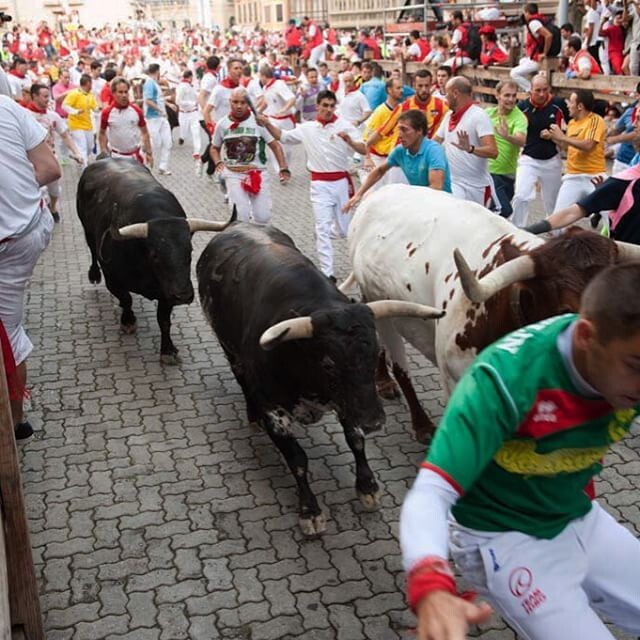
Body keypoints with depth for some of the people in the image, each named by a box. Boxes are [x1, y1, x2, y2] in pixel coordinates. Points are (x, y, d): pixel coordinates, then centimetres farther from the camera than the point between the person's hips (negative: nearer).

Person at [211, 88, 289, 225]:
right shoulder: (222, 124, 4)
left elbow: (275, 145, 0)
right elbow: (214, 148, 18)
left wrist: (283, 168, -10)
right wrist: (218, 162, -3)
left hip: (258, 173, 0)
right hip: (234, 175, 1)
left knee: (263, 217, 0)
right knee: (240, 217, -10)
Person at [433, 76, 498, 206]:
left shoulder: (478, 116, -12)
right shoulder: (449, 115, 11)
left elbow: (493, 152, -23)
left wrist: (470, 148, -39)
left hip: (474, 187, -6)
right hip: (451, 184, 6)